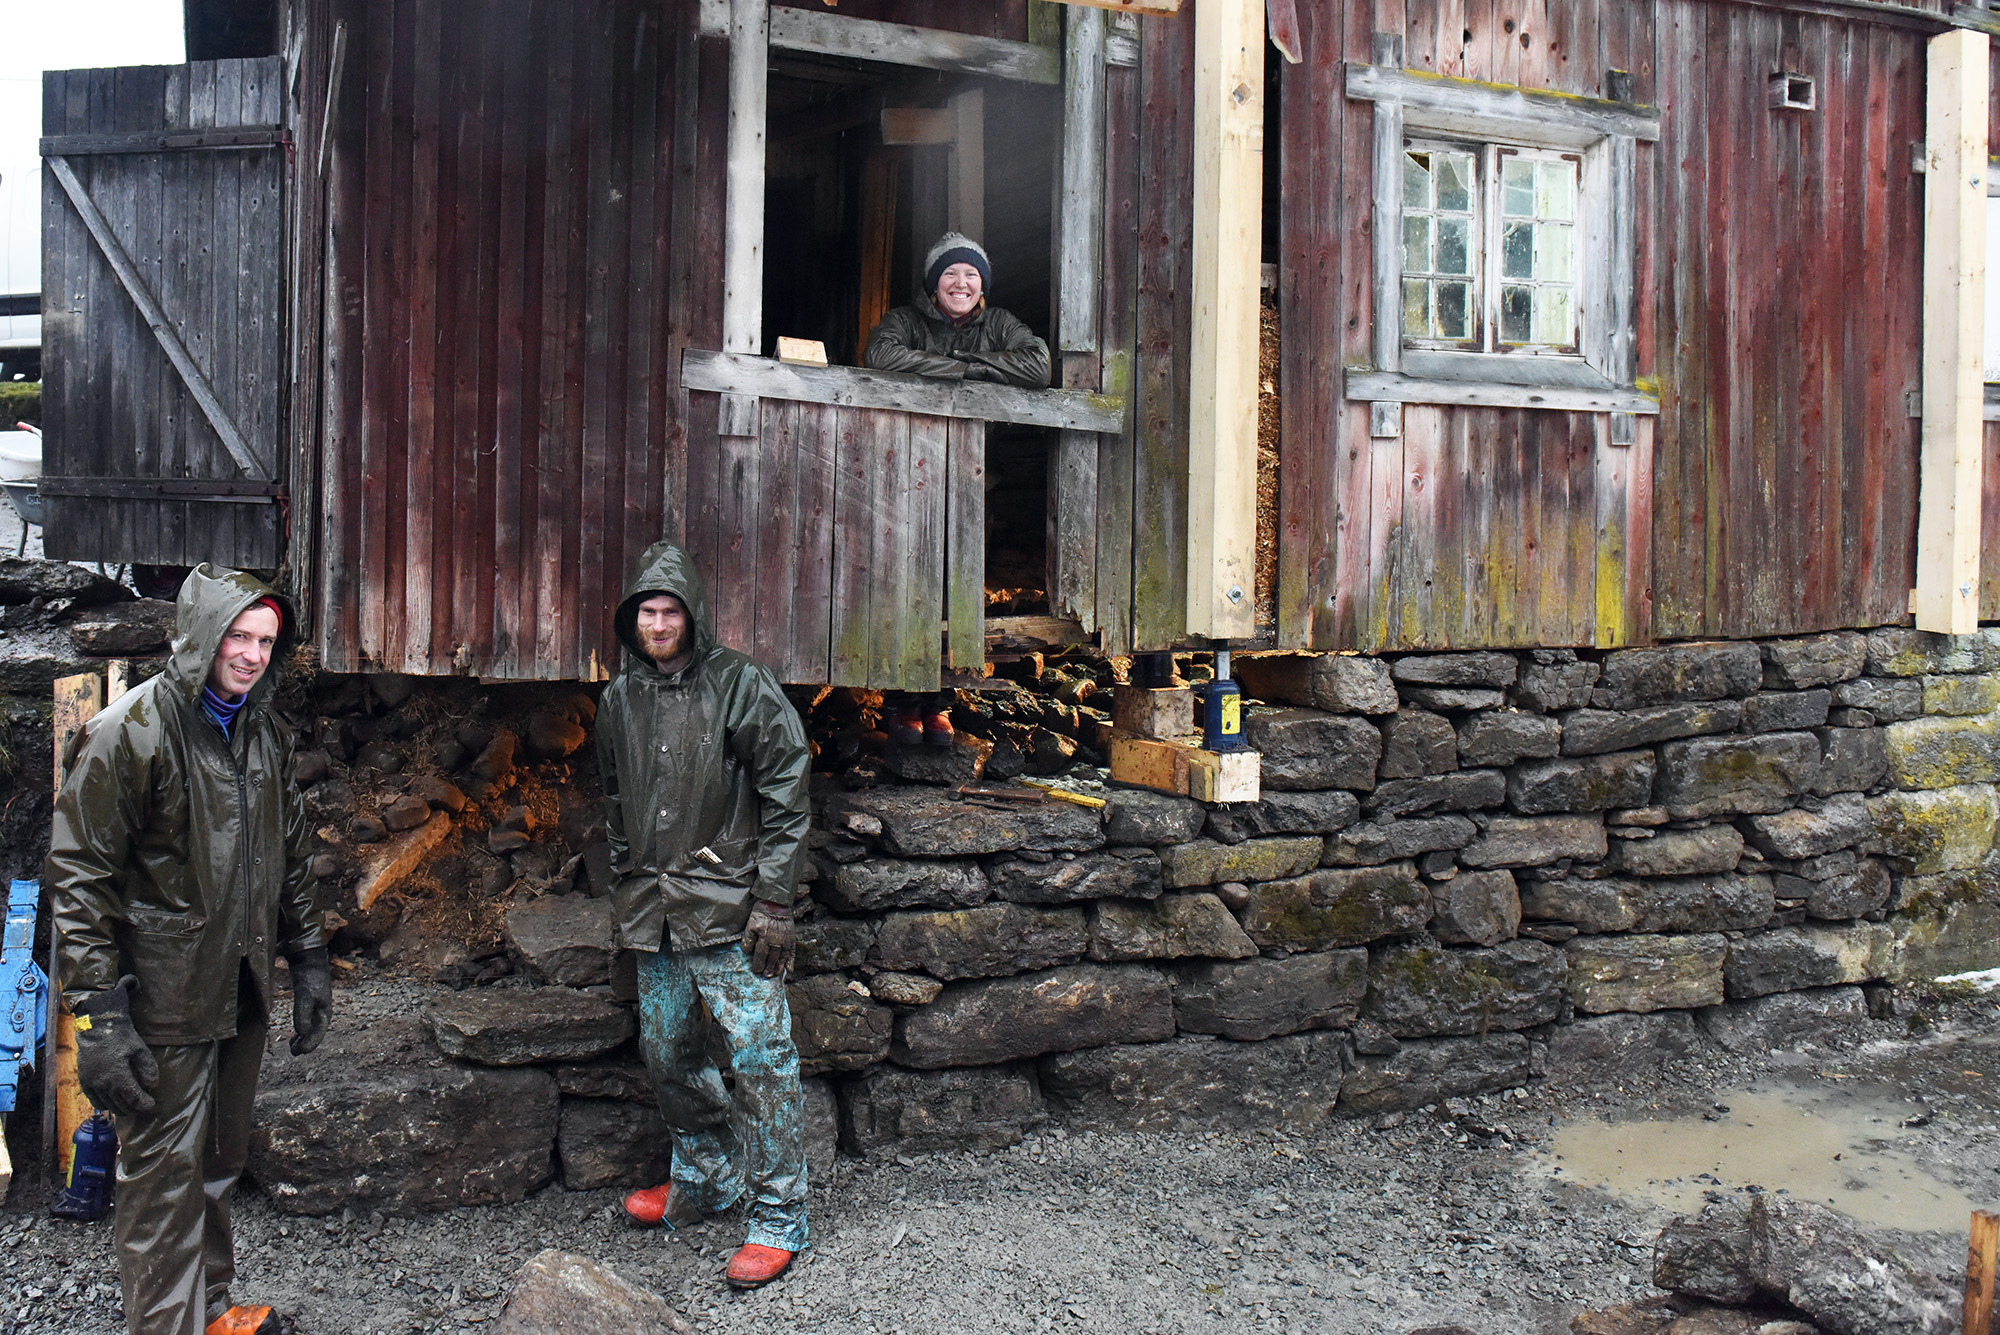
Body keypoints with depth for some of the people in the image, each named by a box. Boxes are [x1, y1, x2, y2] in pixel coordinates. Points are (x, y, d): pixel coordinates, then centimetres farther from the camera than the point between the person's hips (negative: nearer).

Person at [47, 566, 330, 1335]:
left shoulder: (266, 731, 8)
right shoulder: (129, 732, -13)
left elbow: (292, 856, 17)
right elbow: (78, 874, -14)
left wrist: (308, 960, 15)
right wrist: (97, 1013, -18)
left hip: (242, 990, 7)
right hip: (164, 1001, -7)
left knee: (220, 1163, 19)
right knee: (165, 1177, 0)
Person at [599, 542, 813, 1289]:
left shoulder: (739, 685, -7)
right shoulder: (620, 700, 11)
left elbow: (785, 797, -9)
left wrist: (773, 902, -13)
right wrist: (625, 892, 19)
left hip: (730, 910, -6)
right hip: (654, 915, 6)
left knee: (759, 1055, -6)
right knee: (667, 1057, 15)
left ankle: (779, 1216, 4)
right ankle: (707, 1176, 36)